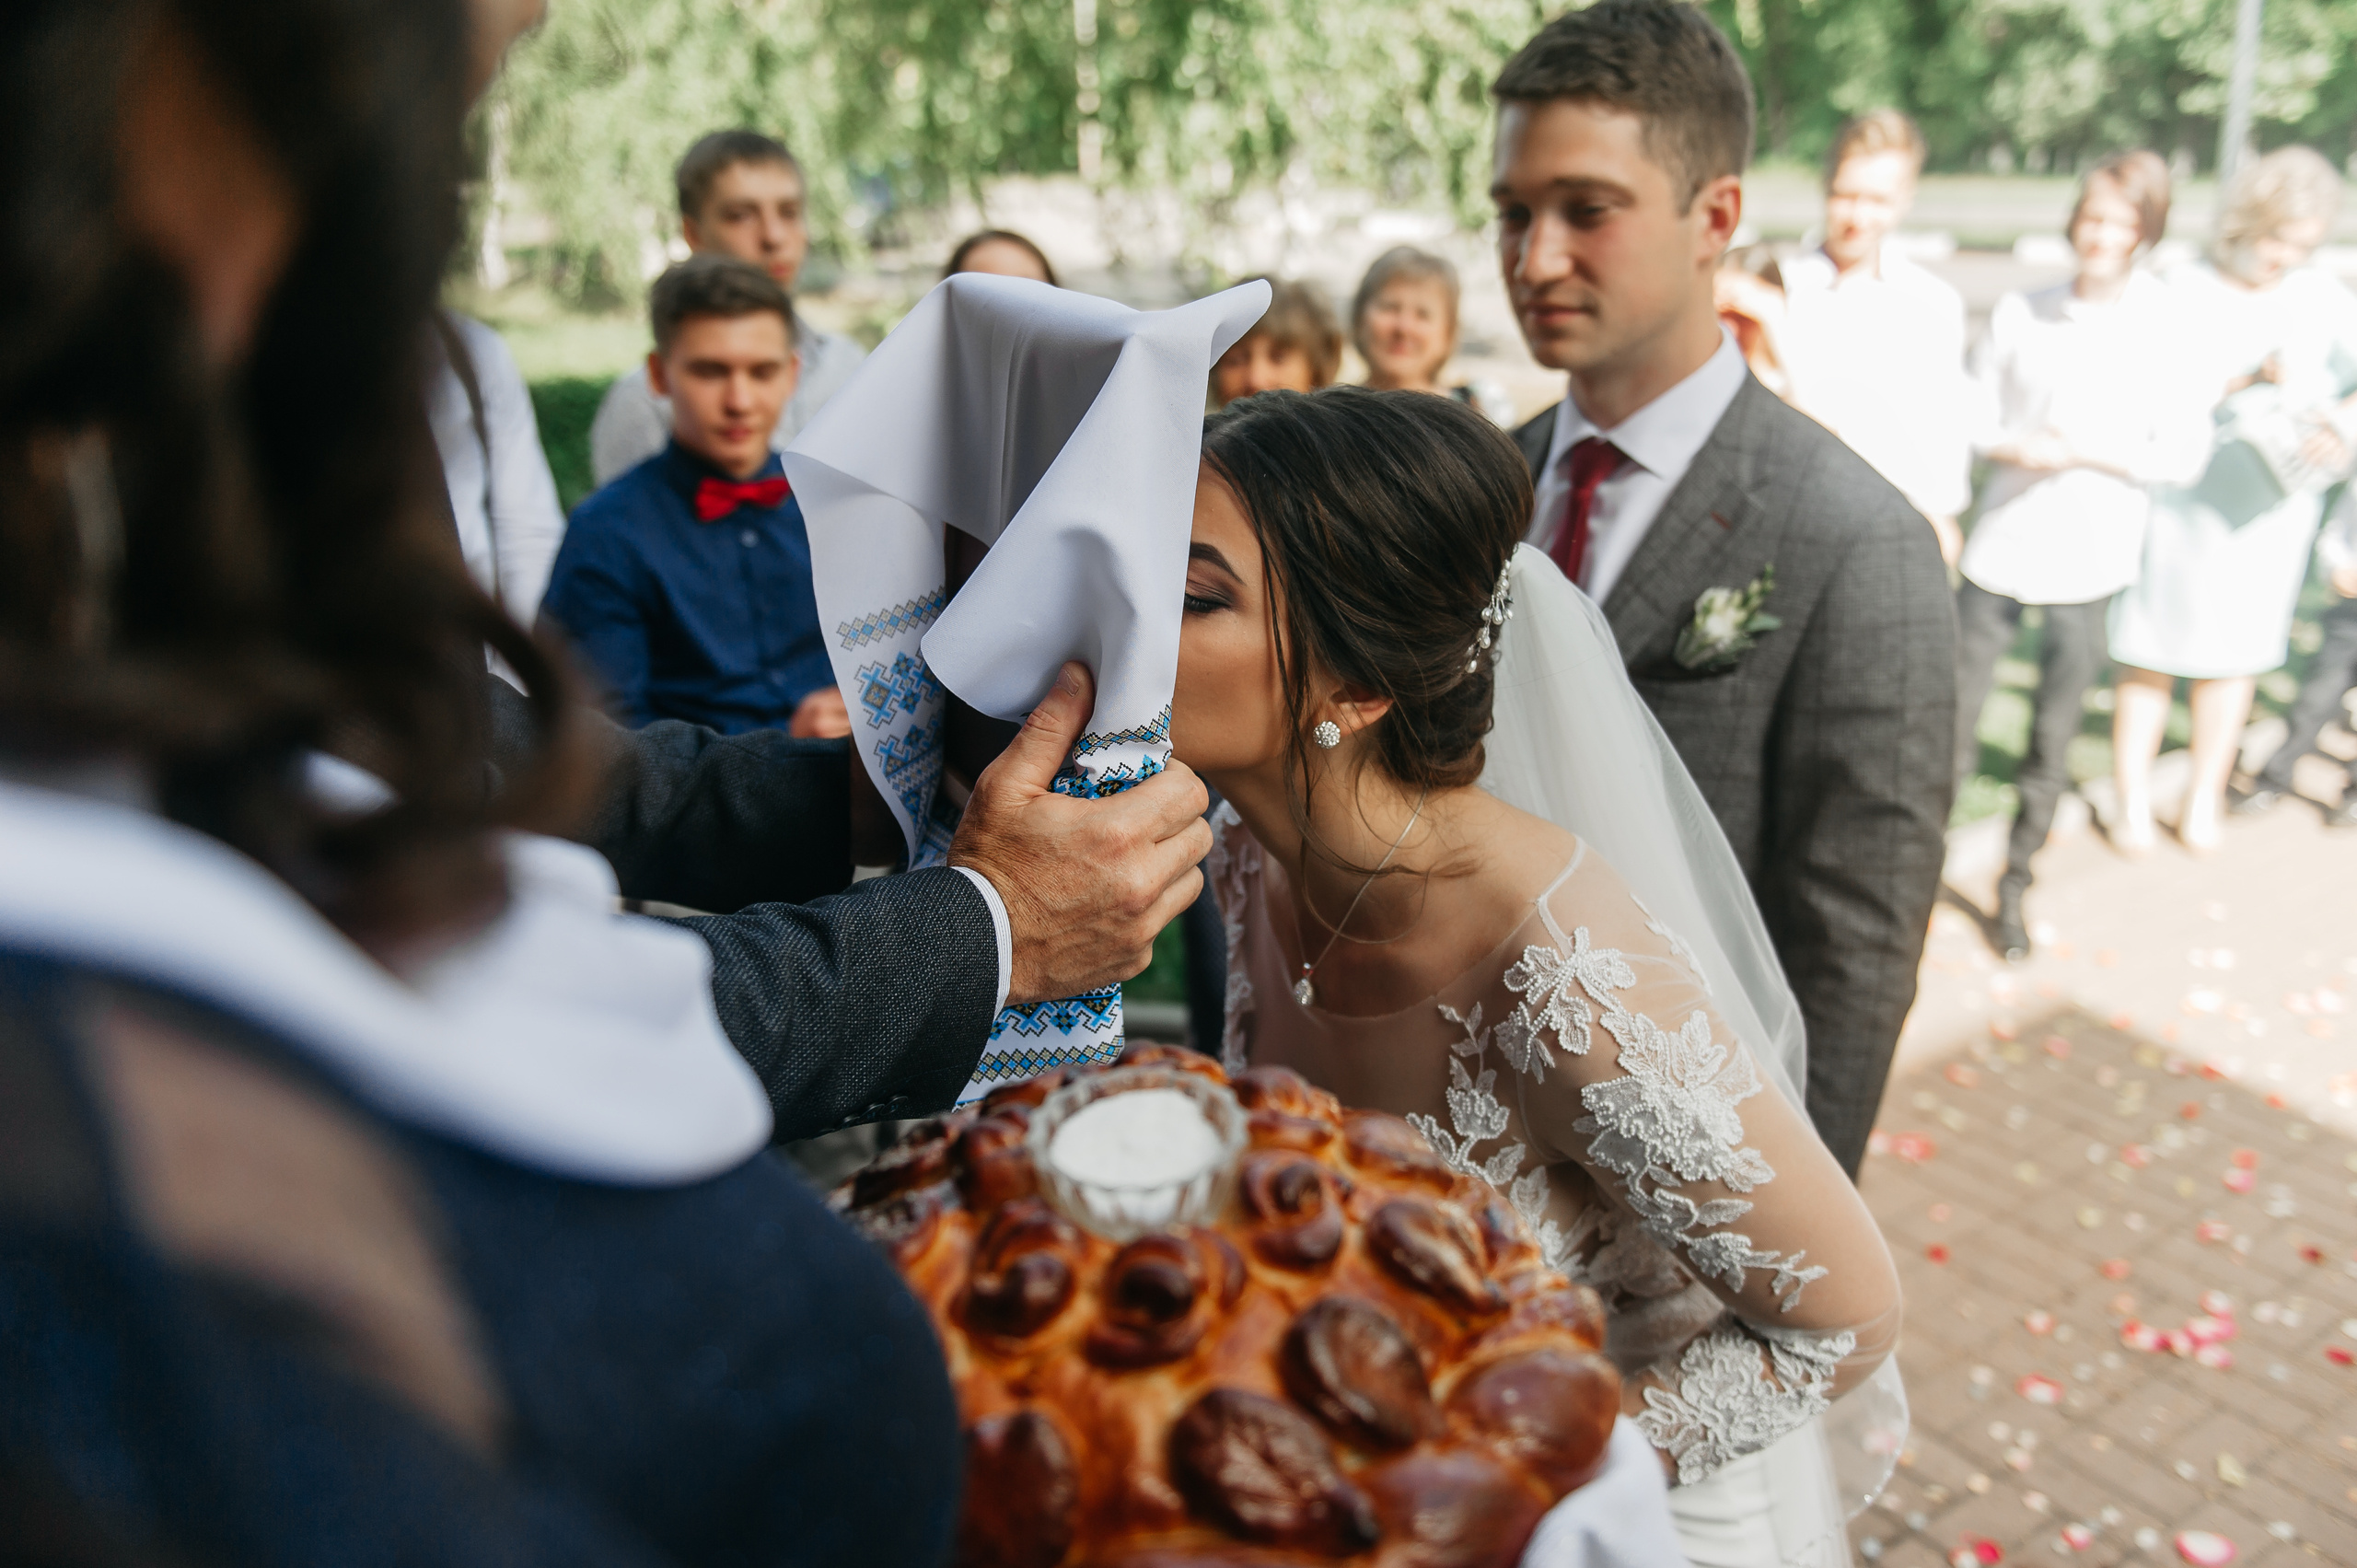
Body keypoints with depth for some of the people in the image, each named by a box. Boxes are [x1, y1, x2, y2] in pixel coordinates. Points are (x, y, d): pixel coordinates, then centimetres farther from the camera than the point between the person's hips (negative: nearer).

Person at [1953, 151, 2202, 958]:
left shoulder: (2166, 327, -4)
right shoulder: (2020, 312, 2)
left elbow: (2181, 454, -2)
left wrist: (2082, 453, -13)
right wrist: (2009, 446, -13)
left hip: (2089, 559, -1)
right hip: (1998, 546, 1)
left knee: (2052, 738, 6)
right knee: (1955, 716, 1)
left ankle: (2014, 884, 21)